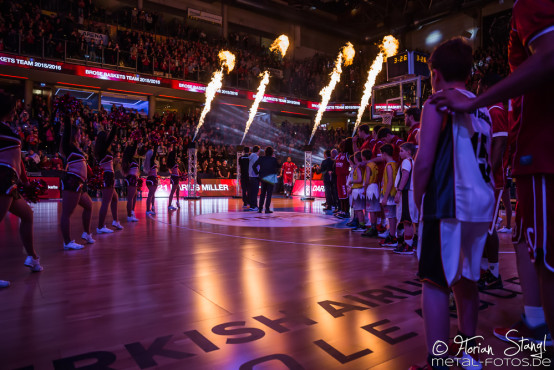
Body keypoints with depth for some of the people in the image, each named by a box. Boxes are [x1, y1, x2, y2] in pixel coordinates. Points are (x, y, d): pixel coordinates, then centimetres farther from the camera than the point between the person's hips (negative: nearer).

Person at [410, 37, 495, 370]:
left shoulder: (438, 104, -5)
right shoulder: (482, 109, 17)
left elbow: (424, 162, -13)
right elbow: (486, 161, 19)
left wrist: (418, 200, -2)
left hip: (449, 203, -8)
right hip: (481, 204, 8)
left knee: (436, 282, -4)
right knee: (466, 279, 17)